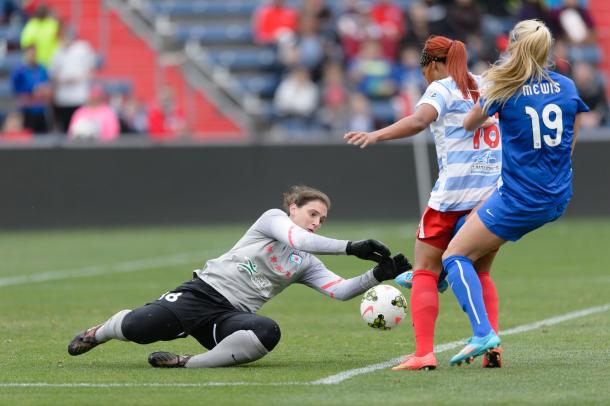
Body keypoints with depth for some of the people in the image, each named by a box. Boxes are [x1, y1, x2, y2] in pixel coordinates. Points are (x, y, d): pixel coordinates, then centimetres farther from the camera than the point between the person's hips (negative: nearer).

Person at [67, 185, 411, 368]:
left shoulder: (307, 265, 19)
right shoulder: (274, 218, 6)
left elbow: (341, 290, 4)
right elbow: (297, 240, -15)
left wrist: (378, 276, -11)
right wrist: (351, 248, -22)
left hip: (232, 316, 4)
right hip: (203, 291, -4)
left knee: (268, 333, -33)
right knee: (136, 328, -23)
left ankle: (189, 363, -24)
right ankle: (100, 332, 17)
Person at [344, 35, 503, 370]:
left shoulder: (442, 88, -1)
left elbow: (419, 120, -21)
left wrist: (376, 135, -30)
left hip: (454, 193, -6)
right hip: (495, 191, 6)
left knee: (425, 273, 1)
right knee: (480, 274, 18)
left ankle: (423, 353, -12)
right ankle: (492, 348, 2)